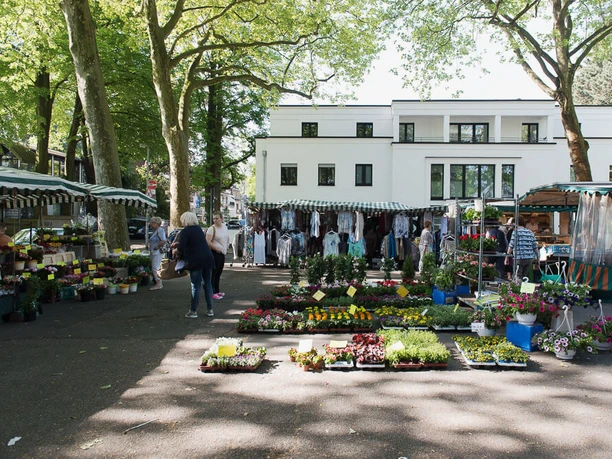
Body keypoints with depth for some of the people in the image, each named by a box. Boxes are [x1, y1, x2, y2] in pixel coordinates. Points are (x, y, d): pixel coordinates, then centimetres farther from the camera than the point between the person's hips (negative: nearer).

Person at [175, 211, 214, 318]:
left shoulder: (185, 231, -8)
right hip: (208, 258, 6)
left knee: (196, 286, 0)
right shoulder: (198, 229, 14)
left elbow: (181, 248, -15)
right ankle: (210, 309, 15)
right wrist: (178, 244, 27)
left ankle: (193, 311, 6)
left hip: (196, 261, -6)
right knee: (207, 284, 11)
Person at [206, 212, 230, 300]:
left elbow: (227, 237, 26)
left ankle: (217, 290, 28)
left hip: (223, 253, 8)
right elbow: (208, 242, -20)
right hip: (215, 253, -8)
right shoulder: (212, 229, -13)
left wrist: (227, 245, 14)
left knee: (219, 272, 16)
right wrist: (217, 248, -17)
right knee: (213, 272, -5)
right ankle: (212, 293, -2)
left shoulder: (224, 226, 9)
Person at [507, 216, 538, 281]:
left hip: (520, 258, -5)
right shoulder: (530, 232, 13)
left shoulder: (516, 232, -3)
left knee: (518, 277, -2)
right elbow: (535, 247, 13)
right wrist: (537, 258, 22)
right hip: (530, 258, 5)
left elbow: (511, 246, -6)